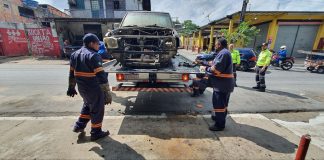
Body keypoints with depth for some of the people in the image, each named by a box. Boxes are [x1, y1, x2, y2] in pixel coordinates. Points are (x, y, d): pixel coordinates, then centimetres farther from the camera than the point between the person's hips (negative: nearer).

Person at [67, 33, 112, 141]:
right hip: (94, 89, -8)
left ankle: (79, 126, 38)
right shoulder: (93, 56, -19)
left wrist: (71, 88, 24)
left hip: (82, 88, 8)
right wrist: (107, 93, -21)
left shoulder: (75, 54, 8)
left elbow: (72, 74, 14)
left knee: (88, 105, 30)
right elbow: (101, 76, -24)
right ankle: (96, 133, 25)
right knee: (97, 110, 10)